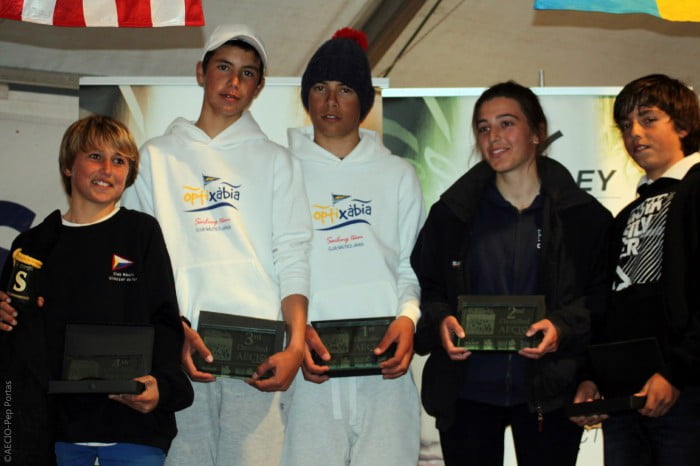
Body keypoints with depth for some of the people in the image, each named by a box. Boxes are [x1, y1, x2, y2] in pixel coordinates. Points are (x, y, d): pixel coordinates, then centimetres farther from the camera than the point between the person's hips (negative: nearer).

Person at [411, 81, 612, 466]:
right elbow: (423, 287, 9)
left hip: (549, 393, -1)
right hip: (466, 389, 1)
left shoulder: (581, 215, 1)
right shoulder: (453, 212, 5)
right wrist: (440, 321, -12)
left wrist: (562, 328, -16)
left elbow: (603, 296, 2)